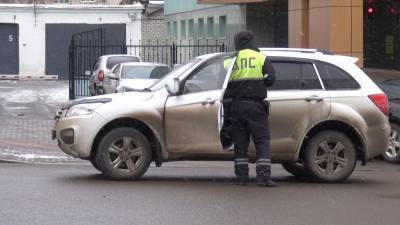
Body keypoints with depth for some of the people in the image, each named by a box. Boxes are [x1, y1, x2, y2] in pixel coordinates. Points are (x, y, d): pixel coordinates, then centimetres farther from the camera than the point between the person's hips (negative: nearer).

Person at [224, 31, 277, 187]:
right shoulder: (261, 58, 0)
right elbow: (270, 79, -6)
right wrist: (258, 81, 12)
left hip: (236, 105, 3)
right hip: (255, 104, -3)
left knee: (240, 142, 10)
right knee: (262, 141, -2)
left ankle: (241, 177, 8)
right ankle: (263, 177, -12)